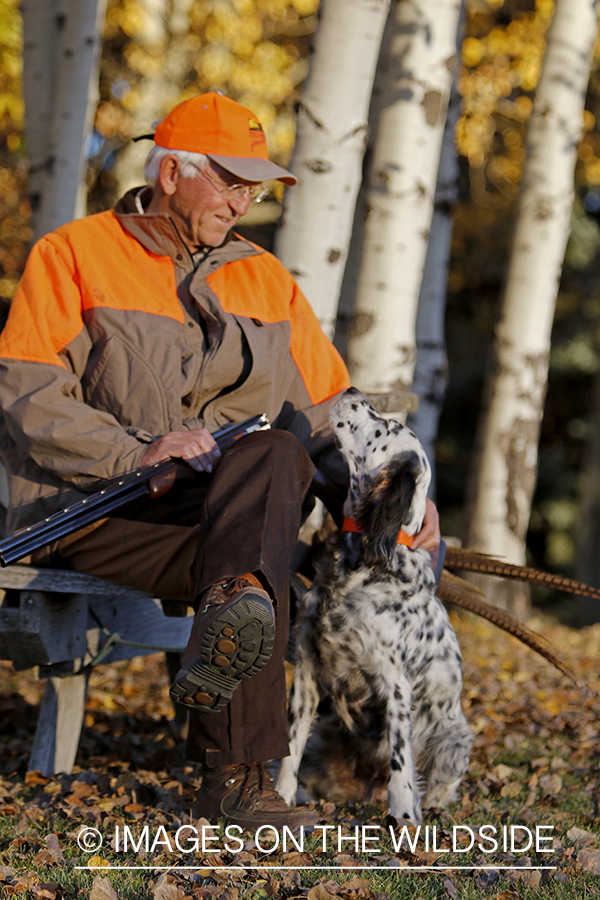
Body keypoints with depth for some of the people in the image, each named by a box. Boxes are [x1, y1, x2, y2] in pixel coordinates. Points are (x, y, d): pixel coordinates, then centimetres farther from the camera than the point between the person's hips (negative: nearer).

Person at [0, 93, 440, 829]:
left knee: (275, 453, -34)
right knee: (261, 572, -34)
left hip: (222, 511, 4)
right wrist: (137, 454, -21)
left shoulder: (264, 280, 21)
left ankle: (234, 613, -60)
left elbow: (333, 411, 22)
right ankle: (237, 779, -44)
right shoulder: (72, 255, 5)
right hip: (93, 511, -4)